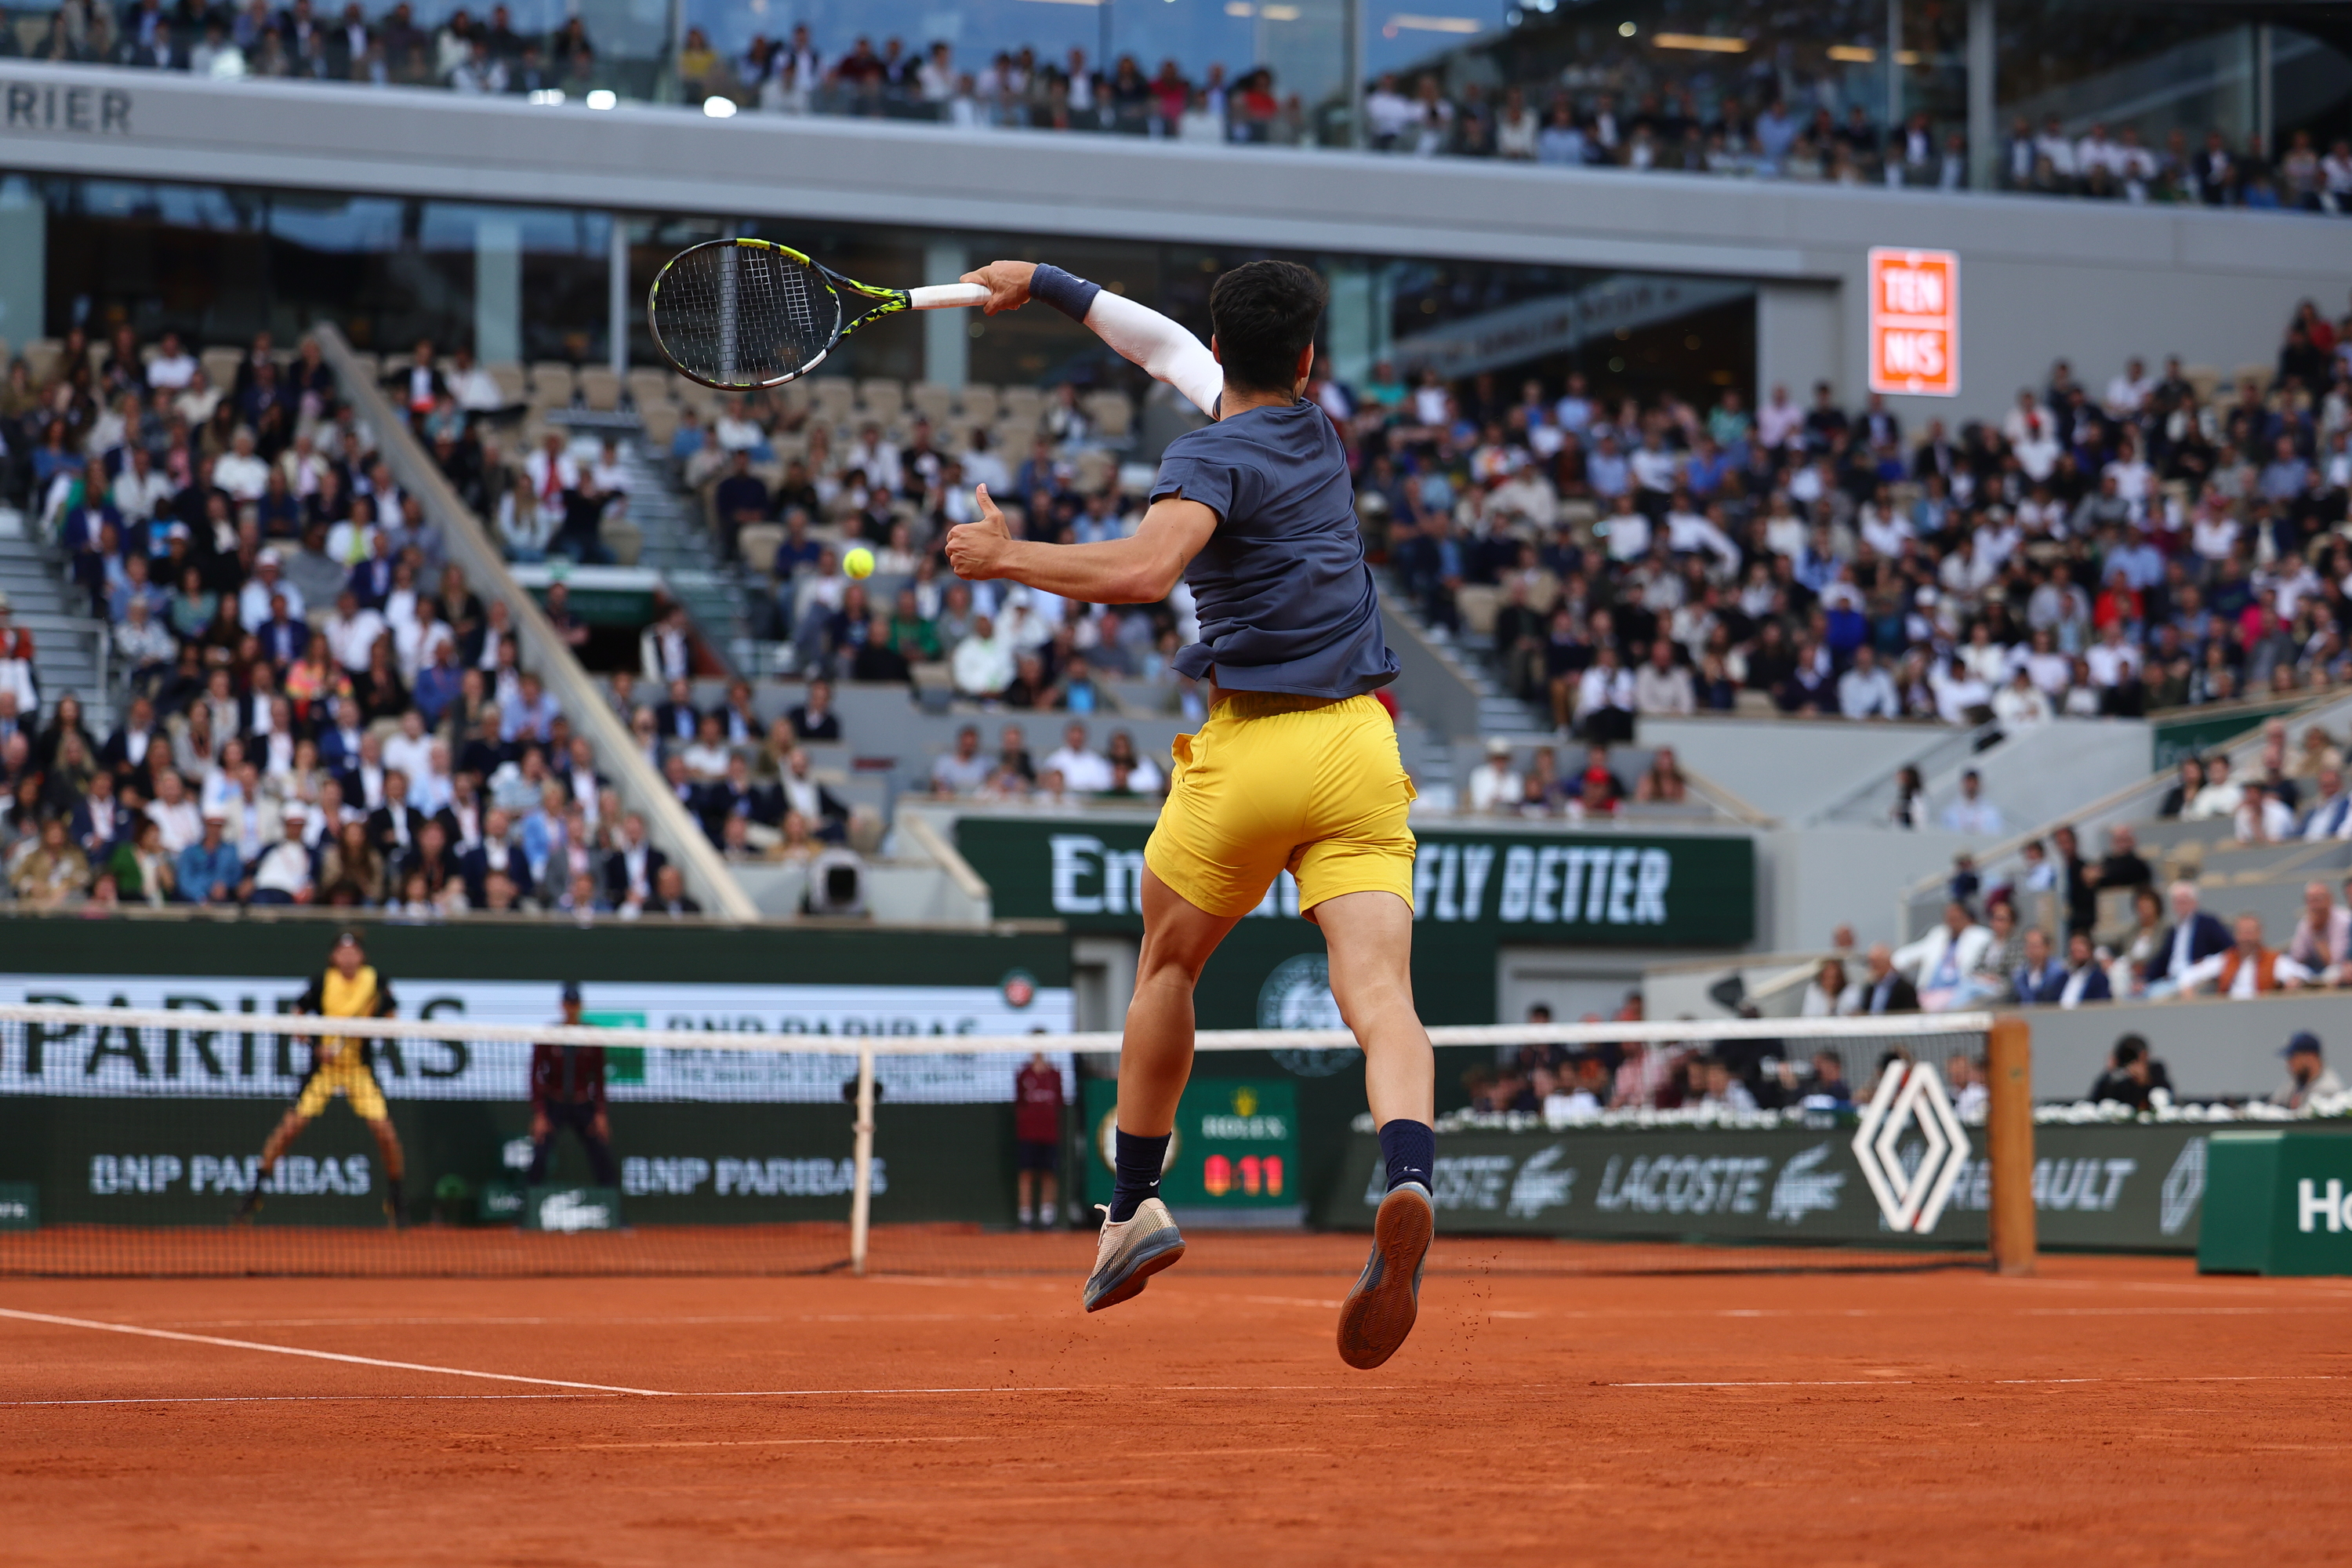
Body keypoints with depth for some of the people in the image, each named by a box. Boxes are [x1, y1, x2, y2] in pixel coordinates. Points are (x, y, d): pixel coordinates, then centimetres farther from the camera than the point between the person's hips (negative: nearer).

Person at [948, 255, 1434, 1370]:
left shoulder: (1210, 458, -5)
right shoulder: (1311, 428, 16)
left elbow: (1145, 570, -26)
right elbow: (1171, 349, 31)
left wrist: (1008, 557, -16)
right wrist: (1046, 287, 35)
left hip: (1251, 745, -4)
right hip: (1361, 745, 4)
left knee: (1168, 964, 21)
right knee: (1381, 999, -12)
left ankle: (1135, 1204, 31)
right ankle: (1409, 1185, -39)